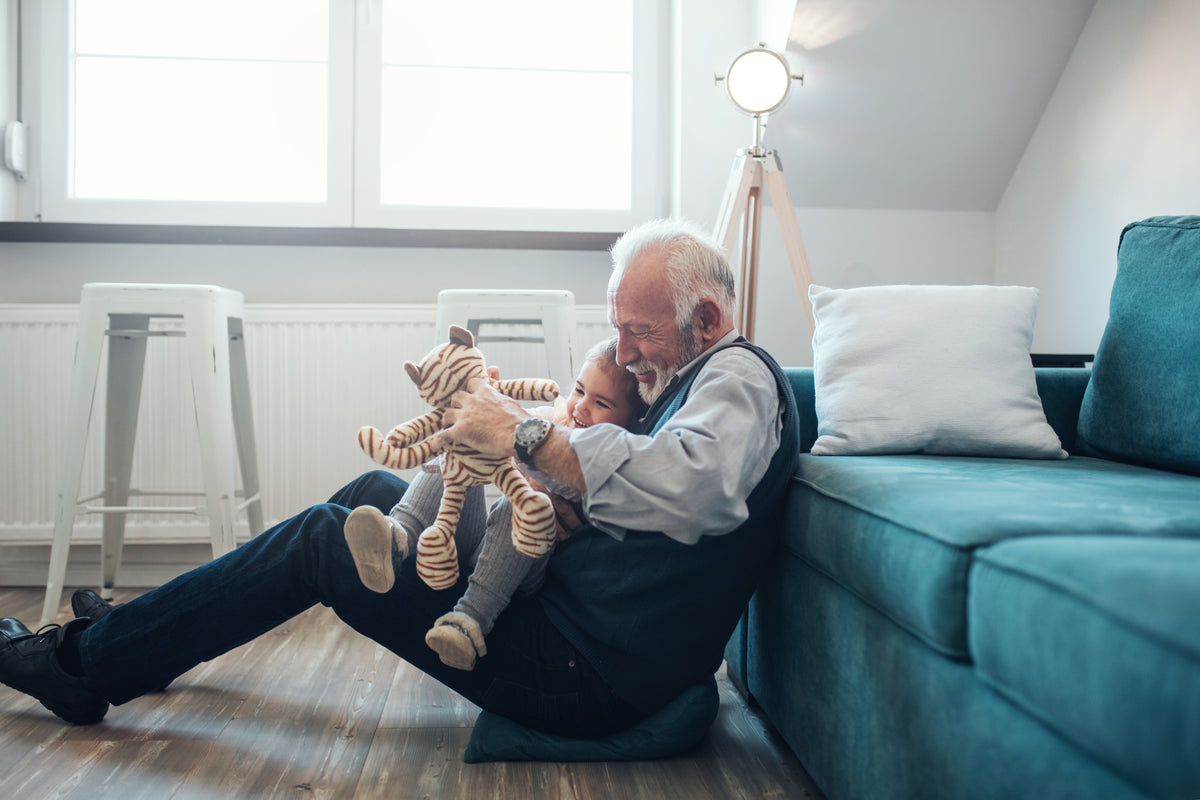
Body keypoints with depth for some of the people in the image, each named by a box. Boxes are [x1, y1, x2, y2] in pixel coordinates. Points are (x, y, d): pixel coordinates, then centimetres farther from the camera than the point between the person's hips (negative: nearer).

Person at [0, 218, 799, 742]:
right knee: (372, 492, 16)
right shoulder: (696, 378, 15)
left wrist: (525, 435, -33)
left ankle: (87, 663, 14)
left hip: (587, 673, -9)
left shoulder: (739, 376, -16)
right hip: (567, 601, 10)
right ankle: (128, 638, 30)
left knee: (322, 539, -5)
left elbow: (693, 488, -38)